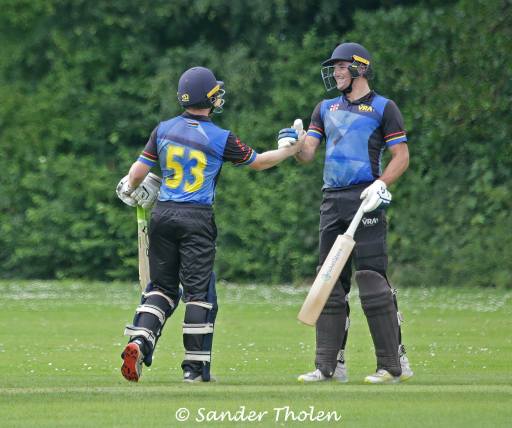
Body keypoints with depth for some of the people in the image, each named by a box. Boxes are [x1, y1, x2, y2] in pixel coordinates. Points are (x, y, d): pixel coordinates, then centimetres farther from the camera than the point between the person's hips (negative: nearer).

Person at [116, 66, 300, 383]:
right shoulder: (220, 138, -6)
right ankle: (196, 367, 2)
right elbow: (257, 162, 7)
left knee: (162, 287, 13)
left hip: (163, 215, 4)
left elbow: (140, 169, 6)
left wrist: (130, 190, 28)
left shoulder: (164, 130, 3)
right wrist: (292, 149, 22)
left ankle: (139, 341, -8)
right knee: (199, 292, 1)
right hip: (197, 220, -4)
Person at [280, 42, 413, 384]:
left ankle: (394, 364, -9)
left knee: (372, 279, -12)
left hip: (365, 200, -6)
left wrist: (380, 184, -18)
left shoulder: (383, 108, 2)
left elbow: (402, 157, -3)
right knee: (330, 283, 5)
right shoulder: (326, 108, 19)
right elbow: (307, 154, 12)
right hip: (332, 202, 6)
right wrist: (294, 143, -10)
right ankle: (330, 366, 8)